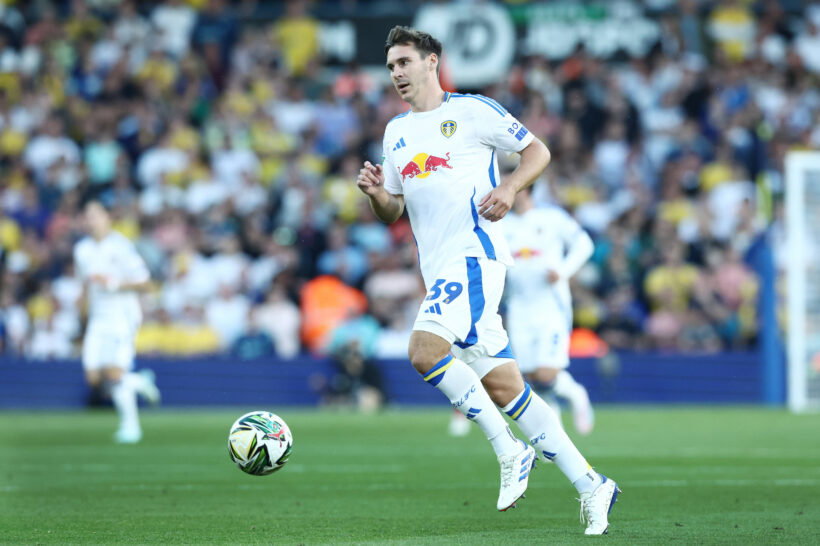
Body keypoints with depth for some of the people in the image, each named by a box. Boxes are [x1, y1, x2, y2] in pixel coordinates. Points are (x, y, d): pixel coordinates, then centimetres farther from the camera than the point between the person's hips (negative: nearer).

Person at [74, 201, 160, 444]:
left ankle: (131, 424, 0)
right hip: (98, 317, 6)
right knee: (94, 377, -4)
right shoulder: (81, 249, 10)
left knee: (114, 371, -16)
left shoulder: (120, 246, -9)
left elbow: (144, 282, -10)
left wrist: (114, 284, -20)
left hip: (123, 314, -6)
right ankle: (140, 382, 23)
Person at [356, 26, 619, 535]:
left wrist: (510, 188, -14)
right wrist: (375, 193, 1)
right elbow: (393, 212, 23)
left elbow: (538, 150, 4)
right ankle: (590, 484, 7)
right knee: (503, 387, 3)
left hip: (474, 250, -7)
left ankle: (509, 450, -15)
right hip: (437, 267, 7)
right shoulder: (396, 132, 21)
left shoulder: (471, 110, 2)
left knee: (425, 350, -26)